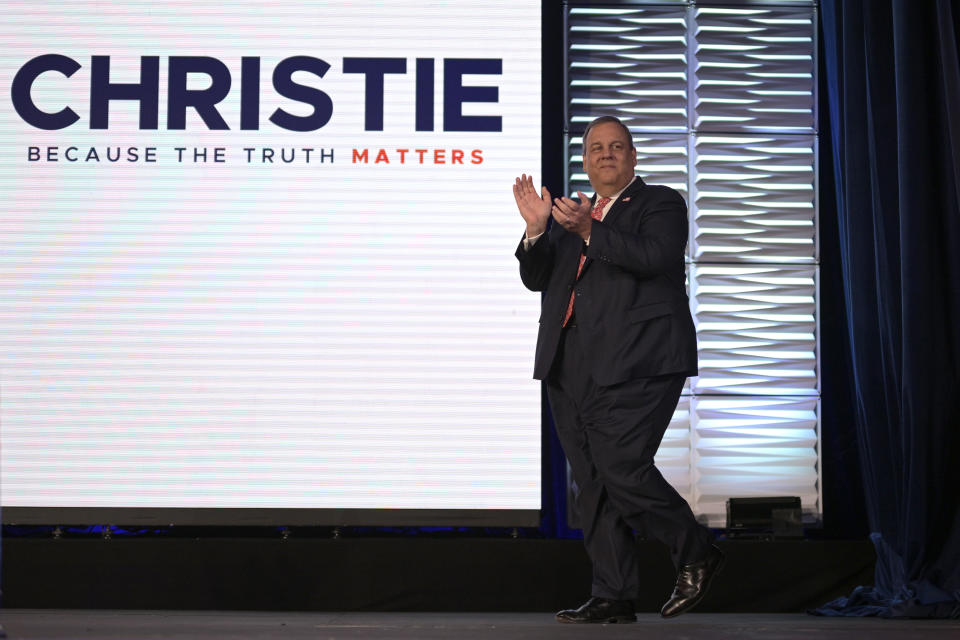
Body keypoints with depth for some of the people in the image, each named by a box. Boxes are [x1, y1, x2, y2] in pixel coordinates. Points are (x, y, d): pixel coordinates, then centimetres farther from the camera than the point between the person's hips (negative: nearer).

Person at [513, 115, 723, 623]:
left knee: (620, 465, -16)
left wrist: (589, 230, -21)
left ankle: (695, 553, 4)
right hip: (571, 368, 6)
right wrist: (537, 229, -3)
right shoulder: (569, 215, 22)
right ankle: (613, 597, 7)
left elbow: (654, 257, -14)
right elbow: (537, 279, 14)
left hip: (635, 365, -6)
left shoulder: (660, 204, 6)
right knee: (591, 482, 3)